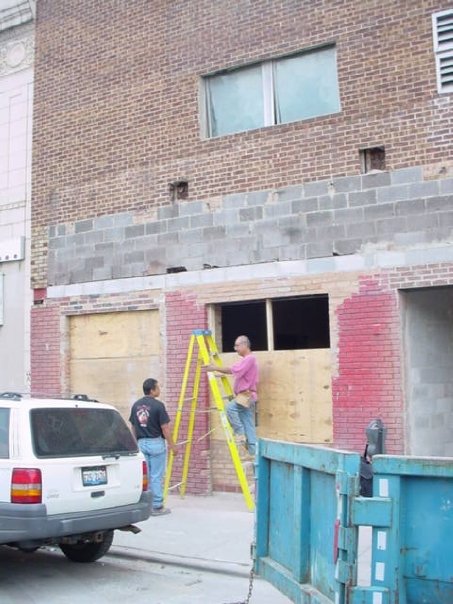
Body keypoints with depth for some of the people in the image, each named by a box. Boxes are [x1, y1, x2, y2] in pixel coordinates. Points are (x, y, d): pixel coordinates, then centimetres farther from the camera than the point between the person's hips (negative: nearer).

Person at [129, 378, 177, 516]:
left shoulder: (136, 405, 5)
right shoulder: (158, 405, -14)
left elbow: (133, 427, 11)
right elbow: (165, 428, -13)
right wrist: (172, 445, -4)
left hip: (141, 443, 6)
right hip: (156, 443, -6)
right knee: (156, 476, -1)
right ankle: (157, 507, 3)